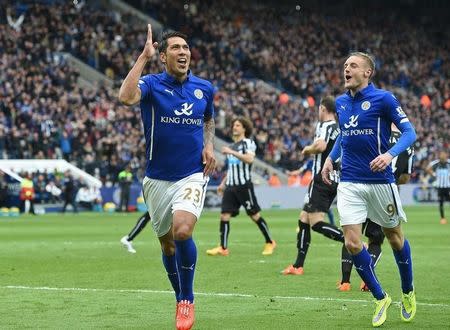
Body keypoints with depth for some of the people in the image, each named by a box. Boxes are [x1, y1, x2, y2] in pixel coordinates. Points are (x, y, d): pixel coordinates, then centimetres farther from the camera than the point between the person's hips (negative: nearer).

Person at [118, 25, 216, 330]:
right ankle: (181, 300, 32)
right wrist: (144, 56, -27)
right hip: (158, 179, 1)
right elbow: (126, 97, -31)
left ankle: (188, 299, -7)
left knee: (182, 231, -25)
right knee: (167, 244, 10)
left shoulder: (204, 88, 3)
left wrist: (209, 146, 5)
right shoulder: (151, 84, -7)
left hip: (193, 175, -1)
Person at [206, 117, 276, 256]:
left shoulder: (248, 143, -3)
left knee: (255, 215, -1)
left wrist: (232, 152, -26)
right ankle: (223, 248, -4)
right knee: (224, 215, -5)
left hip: (244, 185, -7)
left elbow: (249, 159, -23)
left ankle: (270, 242, 13)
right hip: (230, 186, 7)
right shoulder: (232, 146, 19)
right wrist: (223, 183, 23)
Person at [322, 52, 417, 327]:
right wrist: (331, 157, 11)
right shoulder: (341, 103, 8)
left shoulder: (383, 98, -9)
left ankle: (408, 292, 34)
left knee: (395, 237, 11)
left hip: (380, 181, -4)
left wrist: (390, 154, -26)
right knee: (352, 243, -8)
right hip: (349, 183, 4)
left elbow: (409, 132, -10)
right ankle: (381, 298, 9)